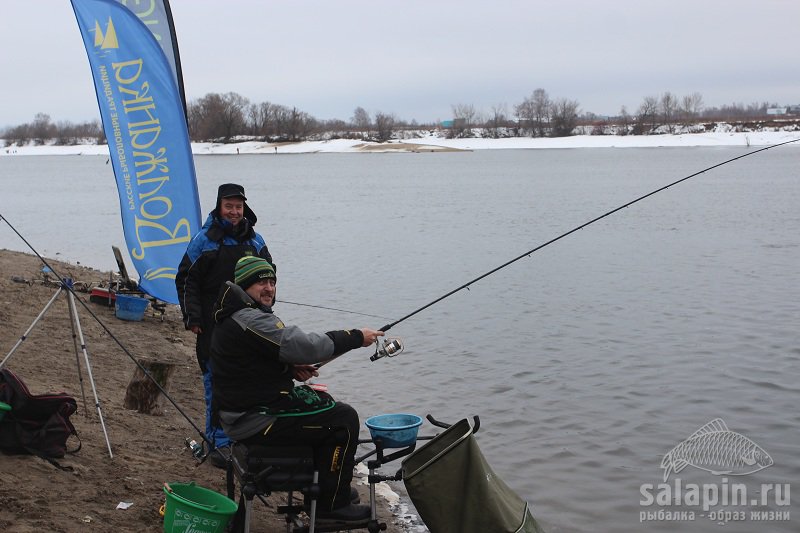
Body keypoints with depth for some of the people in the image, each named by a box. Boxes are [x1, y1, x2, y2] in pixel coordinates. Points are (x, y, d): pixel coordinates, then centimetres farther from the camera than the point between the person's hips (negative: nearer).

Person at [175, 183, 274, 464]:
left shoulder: (255, 241, 10)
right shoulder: (204, 240, -1)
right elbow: (186, 281, 0)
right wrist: (193, 318, -7)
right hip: (213, 325, -4)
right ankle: (220, 443, 2)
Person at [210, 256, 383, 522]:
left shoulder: (234, 316, 11)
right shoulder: (250, 320, -23)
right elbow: (305, 346, -25)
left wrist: (291, 368, 4)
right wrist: (356, 337, -16)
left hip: (244, 408, 11)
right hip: (256, 420, -11)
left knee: (323, 401, 25)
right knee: (344, 419, -7)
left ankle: (322, 484, 33)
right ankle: (332, 504, 1)